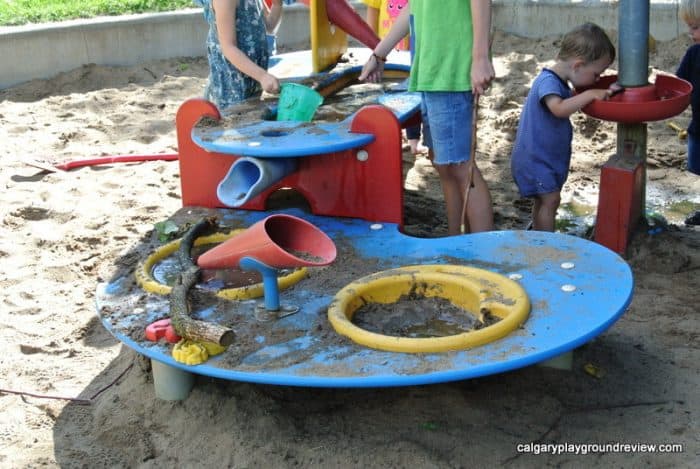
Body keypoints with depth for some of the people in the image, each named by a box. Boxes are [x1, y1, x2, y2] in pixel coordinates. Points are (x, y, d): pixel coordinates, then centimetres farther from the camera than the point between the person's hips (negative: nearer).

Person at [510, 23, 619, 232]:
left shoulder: (559, 82, 8)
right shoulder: (548, 81, -23)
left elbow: (572, 102, 27)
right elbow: (559, 109, -40)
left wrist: (603, 93, 16)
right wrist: (589, 94, -33)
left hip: (547, 157, 10)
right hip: (535, 158, -10)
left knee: (543, 200, 16)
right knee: (550, 199, -10)